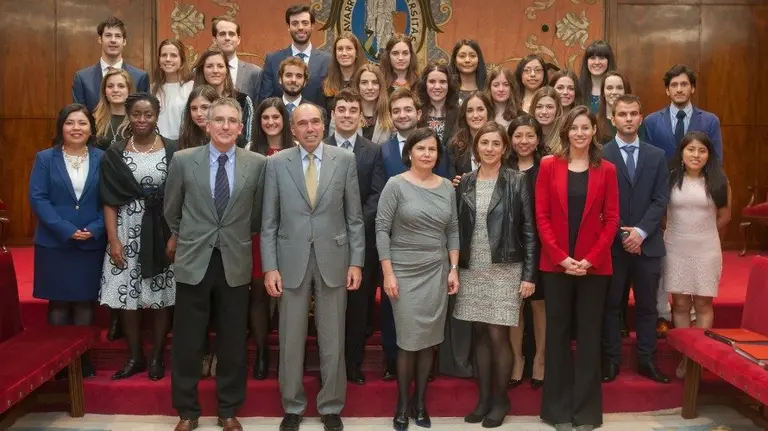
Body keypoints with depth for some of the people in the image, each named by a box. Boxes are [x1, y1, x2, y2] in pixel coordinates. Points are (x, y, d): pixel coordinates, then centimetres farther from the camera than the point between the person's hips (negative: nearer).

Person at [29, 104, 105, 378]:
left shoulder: (102, 159, 4)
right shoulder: (45, 158, 3)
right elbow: (37, 198, -5)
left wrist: (94, 229, -15)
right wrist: (65, 229, -16)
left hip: (92, 244, 1)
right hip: (54, 243, 0)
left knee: (85, 304, 7)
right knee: (58, 305, 6)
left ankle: (82, 357, 19)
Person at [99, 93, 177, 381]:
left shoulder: (173, 151, 1)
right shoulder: (114, 154, 5)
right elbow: (110, 201, 1)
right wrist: (113, 239, -7)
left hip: (164, 232, -1)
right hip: (127, 231, 1)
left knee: (162, 296, 3)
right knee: (127, 296, 4)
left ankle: (156, 357, 17)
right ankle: (135, 357, 19)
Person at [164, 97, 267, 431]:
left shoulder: (258, 164, -2)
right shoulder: (183, 160, -2)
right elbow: (172, 210, 13)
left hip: (235, 262, 0)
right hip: (193, 260, 0)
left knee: (233, 342, 9)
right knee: (187, 341, 7)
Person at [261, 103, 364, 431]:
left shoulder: (345, 160, 1)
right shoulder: (276, 163, 0)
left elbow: (354, 216, 2)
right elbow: (269, 221, 1)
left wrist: (356, 261, -2)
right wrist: (270, 267, -5)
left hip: (333, 259, 0)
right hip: (292, 260, 0)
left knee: (332, 340, 9)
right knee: (291, 339, 9)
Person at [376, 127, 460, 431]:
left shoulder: (447, 187, 7)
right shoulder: (396, 185, -6)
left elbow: (453, 231, 11)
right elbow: (382, 229, -8)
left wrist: (454, 269, 3)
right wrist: (388, 273, -13)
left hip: (437, 272, 4)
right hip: (404, 272, -3)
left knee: (430, 339, 7)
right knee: (408, 340, -2)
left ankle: (420, 402, 21)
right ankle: (402, 405, 15)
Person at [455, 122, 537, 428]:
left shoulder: (517, 181, -4)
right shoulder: (465, 182, 6)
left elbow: (529, 231, -5)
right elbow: (458, 227, 9)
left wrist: (529, 275, -9)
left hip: (505, 270, -3)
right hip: (472, 270, 4)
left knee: (498, 335, -2)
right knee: (479, 334, 9)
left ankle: (500, 399, 16)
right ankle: (483, 397, 22)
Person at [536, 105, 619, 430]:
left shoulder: (606, 170, 4)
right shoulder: (549, 166, 2)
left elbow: (611, 219, 1)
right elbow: (541, 216, -2)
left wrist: (590, 259, -10)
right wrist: (561, 257, -11)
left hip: (594, 265, 1)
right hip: (556, 264, 0)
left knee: (589, 335, 7)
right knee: (557, 334, 7)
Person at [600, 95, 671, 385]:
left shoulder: (657, 156, 9)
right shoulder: (600, 155, -2)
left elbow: (661, 200, 1)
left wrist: (641, 231, -11)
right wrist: (621, 234, -12)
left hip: (647, 243, 3)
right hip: (612, 243, -3)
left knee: (647, 305, 10)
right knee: (611, 305, 5)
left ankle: (646, 360, 21)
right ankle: (611, 360, 16)